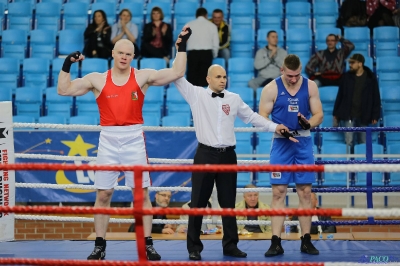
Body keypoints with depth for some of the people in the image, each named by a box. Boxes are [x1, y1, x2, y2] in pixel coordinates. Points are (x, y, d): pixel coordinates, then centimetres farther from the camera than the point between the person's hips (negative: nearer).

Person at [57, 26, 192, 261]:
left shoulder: (143, 76, 1)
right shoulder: (97, 80, 4)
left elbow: (177, 73, 0)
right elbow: (63, 90, 3)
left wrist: (182, 46, -6)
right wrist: (67, 65, -8)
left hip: (134, 139, -1)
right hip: (108, 140, 1)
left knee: (142, 193, 1)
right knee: (103, 194, 4)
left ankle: (148, 245, 7)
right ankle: (100, 246, 11)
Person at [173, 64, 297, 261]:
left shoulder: (234, 99, 9)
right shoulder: (197, 95, 0)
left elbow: (252, 117, 16)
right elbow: (177, 77, -4)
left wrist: (274, 127, 9)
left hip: (228, 156, 3)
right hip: (205, 155, -3)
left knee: (228, 202, 10)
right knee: (198, 203, 2)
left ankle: (230, 245, 19)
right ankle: (194, 247, 10)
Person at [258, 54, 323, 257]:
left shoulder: (310, 86, 1)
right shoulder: (271, 89, -5)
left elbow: (319, 114, 4)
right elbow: (262, 117, -4)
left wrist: (308, 124, -19)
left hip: (303, 143, 2)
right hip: (281, 143, -2)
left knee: (305, 192, 4)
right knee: (278, 192, -3)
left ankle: (306, 240, 12)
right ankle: (276, 242, -1)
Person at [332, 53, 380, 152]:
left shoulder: (371, 78, -1)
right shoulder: (347, 76, 3)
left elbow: (376, 98, 1)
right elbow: (340, 95, 8)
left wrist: (375, 115, -4)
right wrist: (336, 113, 7)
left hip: (363, 116, 0)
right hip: (348, 115, 1)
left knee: (363, 143, 6)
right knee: (348, 141, -6)